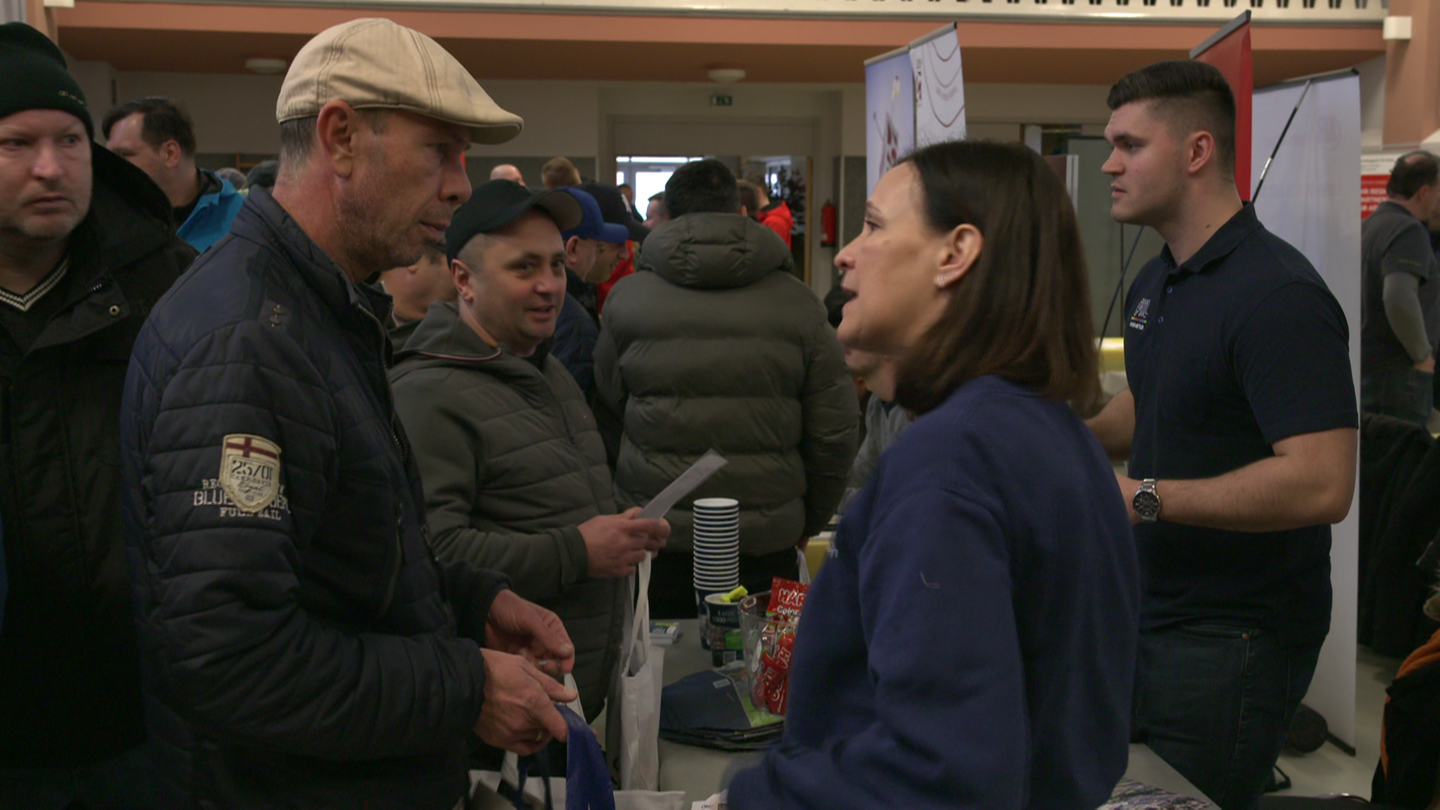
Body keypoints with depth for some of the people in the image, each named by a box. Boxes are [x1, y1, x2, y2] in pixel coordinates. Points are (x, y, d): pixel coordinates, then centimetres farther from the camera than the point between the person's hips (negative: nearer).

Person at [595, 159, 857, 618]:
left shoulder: (626, 298, -1)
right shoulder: (797, 303, -1)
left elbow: (605, 418, 6)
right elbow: (835, 430, 1)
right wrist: (810, 521, 15)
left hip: (655, 540, 1)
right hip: (766, 544, 0)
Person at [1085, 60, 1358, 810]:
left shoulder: (1276, 294, -21)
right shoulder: (1154, 282, 9)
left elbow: (1321, 483, -29)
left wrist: (1144, 497, -27)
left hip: (1231, 636, -9)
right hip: (1150, 608, 9)